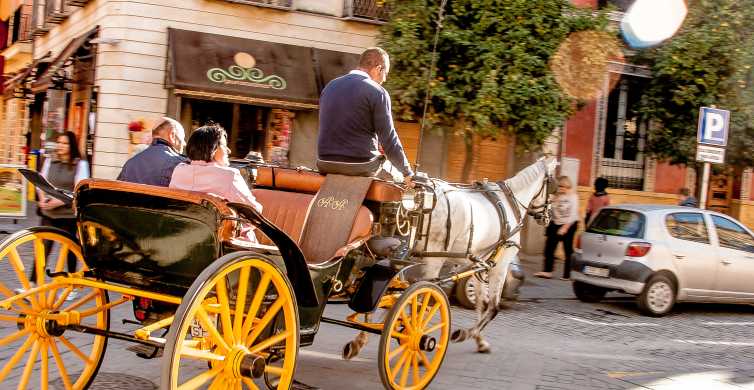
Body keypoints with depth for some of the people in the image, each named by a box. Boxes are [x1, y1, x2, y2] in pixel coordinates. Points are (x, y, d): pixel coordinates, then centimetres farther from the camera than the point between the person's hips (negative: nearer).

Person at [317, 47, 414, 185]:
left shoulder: (330, 86, 11)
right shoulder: (377, 92, -9)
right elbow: (389, 139, -9)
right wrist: (407, 173, 1)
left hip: (326, 165, 6)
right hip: (361, 167, -6)